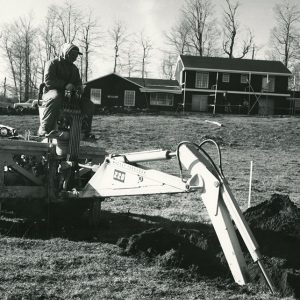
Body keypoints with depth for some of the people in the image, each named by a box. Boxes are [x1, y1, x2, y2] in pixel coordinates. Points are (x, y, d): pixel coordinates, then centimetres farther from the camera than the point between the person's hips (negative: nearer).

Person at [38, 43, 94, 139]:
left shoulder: (74, 68, 24)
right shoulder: (52, 63, 0)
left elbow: (77, 81, 28)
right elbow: (48, 80, -13)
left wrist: (79, 86, 1)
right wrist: (65, 85, -25)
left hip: (69, 95, 7)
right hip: (52, 91, -7)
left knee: (89, 105, -10)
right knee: (56, 98, -44)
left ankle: (86, 132, -2)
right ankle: (43, 129, -43)